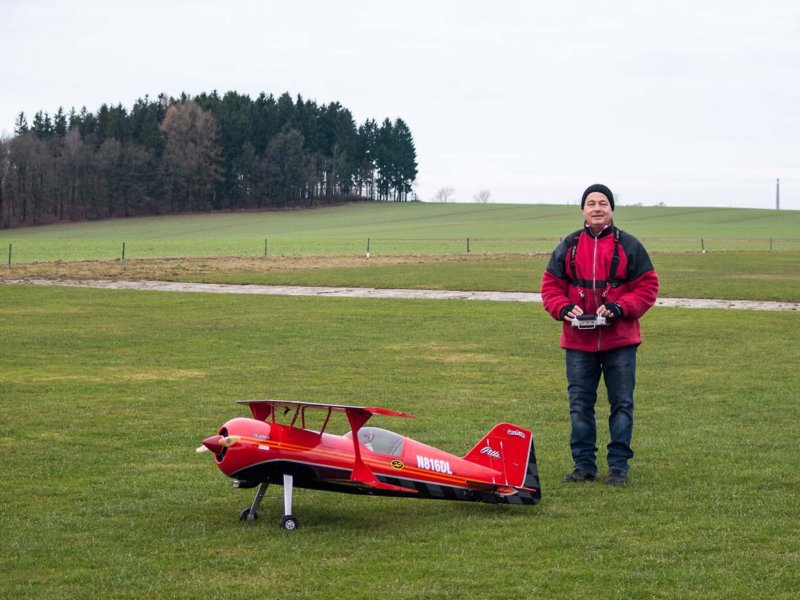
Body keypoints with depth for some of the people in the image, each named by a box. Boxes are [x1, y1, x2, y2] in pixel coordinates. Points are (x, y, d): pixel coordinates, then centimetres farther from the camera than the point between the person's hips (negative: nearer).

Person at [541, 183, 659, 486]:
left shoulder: (629, 246, 2)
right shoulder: (568, 247, 8)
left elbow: (648, 287, 0)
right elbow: (550, 287, 10)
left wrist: (618, 308, -14)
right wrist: (564, 308, -10)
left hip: (620, 340, -2)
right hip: (578, 340, 2)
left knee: (622, 403, 1)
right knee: (580, 405, 5)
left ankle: (619, 465, 9)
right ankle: (583, 465, 14)